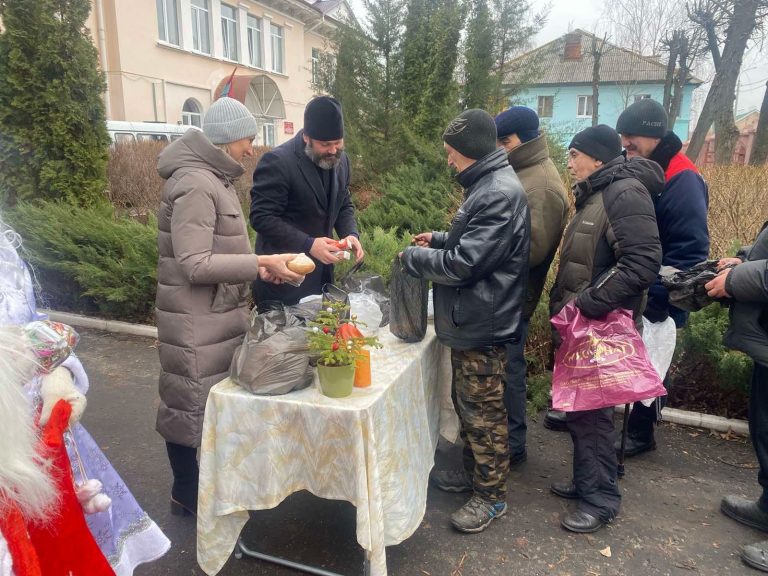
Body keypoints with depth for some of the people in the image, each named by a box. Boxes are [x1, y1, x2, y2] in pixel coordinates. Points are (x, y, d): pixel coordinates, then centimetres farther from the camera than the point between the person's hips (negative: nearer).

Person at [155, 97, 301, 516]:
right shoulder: (196, 184, -19)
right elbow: (195, 264, -24)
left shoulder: (215, 179, 12)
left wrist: (257, 268, 3)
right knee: (191, 405, 6)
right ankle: (187, 495, 25)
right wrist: (261, 263, -24)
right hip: (196, 323, -9)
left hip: (219, 316, 9)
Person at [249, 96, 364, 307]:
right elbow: (261, 217, -18)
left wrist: (351, 234, -6)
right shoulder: (277, 162, -18)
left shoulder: (341, 159, 4)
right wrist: (308, 244, -25)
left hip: (322, 272, 6)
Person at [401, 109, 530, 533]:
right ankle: (473, 471, 40)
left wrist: (413, 257, -11)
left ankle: (491, 495, 22)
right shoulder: (486, 185, 11)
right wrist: (438, 239, 9)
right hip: (469, 321, 10)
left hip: (482, 325, -10)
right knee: (466, 403, 22)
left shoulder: (500, 194, -22)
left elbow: (464, 263, -25)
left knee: (483, 412, 4)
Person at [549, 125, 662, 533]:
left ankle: (601, 499, 15)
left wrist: (590, 303, -24)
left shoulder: (625, 193, -16)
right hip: (582, 324, 10)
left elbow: (643, 262, -25)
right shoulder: (595, 194, 15)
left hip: (600, 326, -10)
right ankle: (587, 480, 33)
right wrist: (565, 303, 12)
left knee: (590, 410, -1)